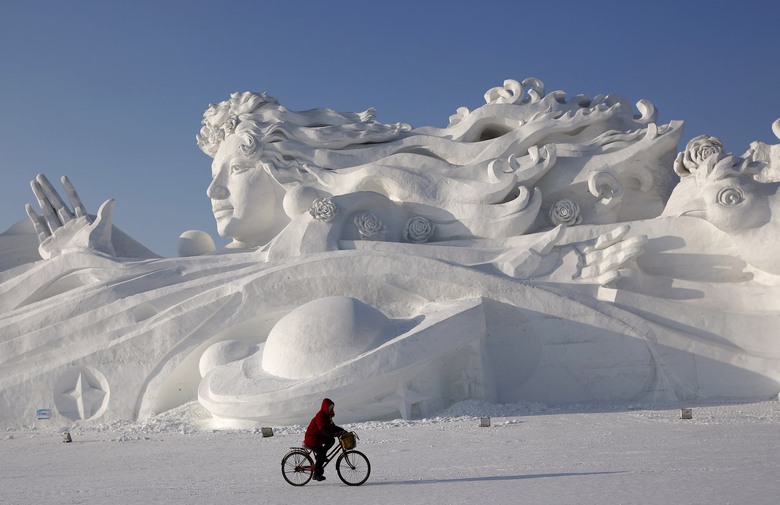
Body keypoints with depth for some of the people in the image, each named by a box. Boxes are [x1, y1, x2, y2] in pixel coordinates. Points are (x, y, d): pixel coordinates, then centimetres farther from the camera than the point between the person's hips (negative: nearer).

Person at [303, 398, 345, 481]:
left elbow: (332, 427, 14)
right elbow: (323, 429, -33)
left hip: (319, 437, 10)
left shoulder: (327, 416, 12)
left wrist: (342, 430, -1)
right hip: (312, 439, -10)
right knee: (321, 454, -18)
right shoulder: (320, 416, -20)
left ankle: (320, 455, 4)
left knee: (331, 440, -5)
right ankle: (317, 474, -12)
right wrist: (334, 434, -45)